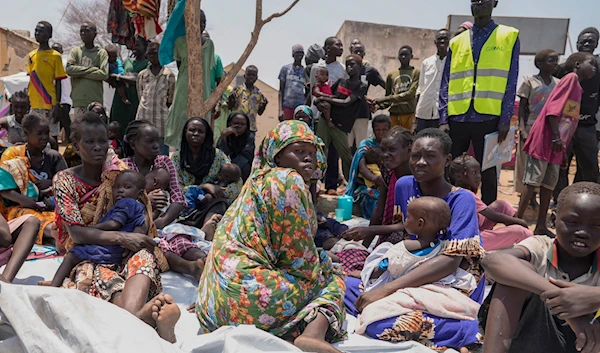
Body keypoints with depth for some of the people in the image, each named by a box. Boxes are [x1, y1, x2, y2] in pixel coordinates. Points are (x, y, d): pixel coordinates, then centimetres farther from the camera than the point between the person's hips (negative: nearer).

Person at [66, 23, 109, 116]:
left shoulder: (101, 52, 6)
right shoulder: (75, 51, 13)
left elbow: (104, 74, -8)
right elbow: (69, 69, -3)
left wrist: (81, 73, -4)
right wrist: (92, 70, -6)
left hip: (96, 101, -1)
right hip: (78, 100, 2)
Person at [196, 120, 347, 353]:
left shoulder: (260, 180, 20)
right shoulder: (289, 180, -8)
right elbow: (300, 257, -8)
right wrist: (324, 268, 10)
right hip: (250, 294, -9)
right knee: (331, 278, 7)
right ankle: (314, 333, -20)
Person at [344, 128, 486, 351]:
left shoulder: (462, 199, -15)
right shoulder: (404, 185, 1)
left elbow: (451, 261, -27)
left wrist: (385, 289, -34)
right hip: (416, 278, 6)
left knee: (382, 323, -31)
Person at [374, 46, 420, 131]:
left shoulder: (416, 73, 4)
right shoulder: (391, 75, 16)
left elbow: (410, 94, -7)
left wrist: (386, 99, -9)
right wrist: (378, 105, -5)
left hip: (409, 113, -3)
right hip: (394, 114, 3)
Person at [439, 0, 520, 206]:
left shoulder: (509, 36, 6)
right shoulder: (456, 42, 11)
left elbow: (510, 82, 1)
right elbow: (446, 84, 7)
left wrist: (505, 119, -6)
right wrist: (443, 119, -1)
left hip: (488, 118, -2)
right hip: (457, 118, 2)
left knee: (487, 173, 6)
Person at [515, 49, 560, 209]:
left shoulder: (558, 83, 5)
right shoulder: (530, 82, -5)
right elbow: (522, 108, -5)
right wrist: (522, 130, -15)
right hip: (531, 129, -3)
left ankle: (533, 198, 18)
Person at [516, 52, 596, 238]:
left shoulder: (578, 88, 21)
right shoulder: (571, 78, -4)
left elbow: (571, 123, 20)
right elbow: (553, 107, -16)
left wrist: (564, 150, 18)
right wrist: (556, 137, -21)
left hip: (557, 145, 9)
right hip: (544, 140, -9)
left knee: (549, 185, 9)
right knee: (532, 183, -7)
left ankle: (541, 226, 15)